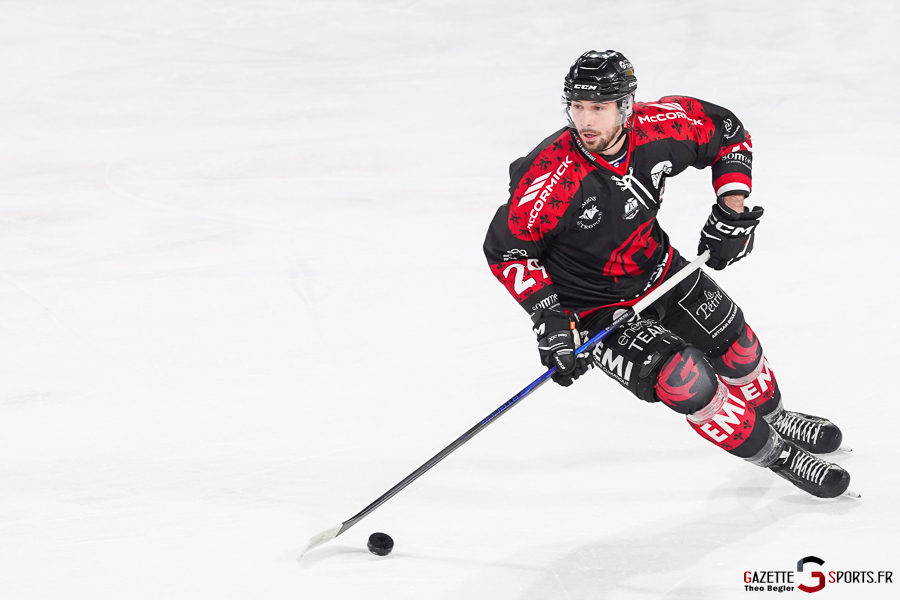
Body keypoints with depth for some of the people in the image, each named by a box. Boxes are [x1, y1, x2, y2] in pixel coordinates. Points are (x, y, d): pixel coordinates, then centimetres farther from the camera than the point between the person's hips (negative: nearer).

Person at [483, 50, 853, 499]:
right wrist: (548, 319, -28)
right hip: (596, 306, -5)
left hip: (660, 269, 5)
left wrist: (732, 208, -12)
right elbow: (506, 249, -23)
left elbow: (727, 132, -3)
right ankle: (770, 453, 6)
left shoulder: (660, 127, -22)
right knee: (685, 380, -17)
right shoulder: (552, 179, -35)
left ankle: (771, 415, 50)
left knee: (733, 342, 17)